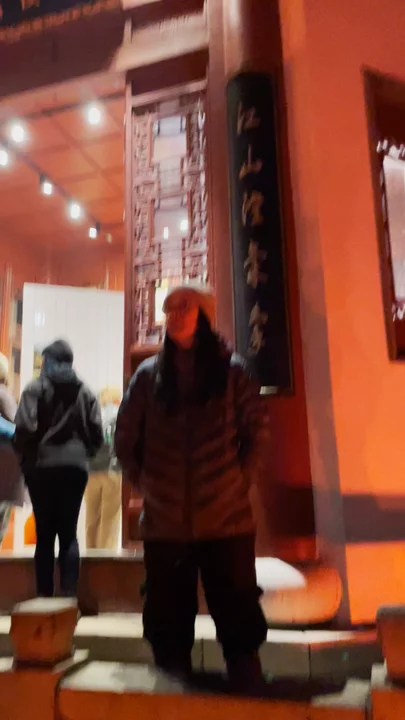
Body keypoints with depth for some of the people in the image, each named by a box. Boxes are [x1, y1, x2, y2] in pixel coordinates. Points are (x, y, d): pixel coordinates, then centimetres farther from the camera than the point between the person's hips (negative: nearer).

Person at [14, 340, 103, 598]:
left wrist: (25, 457, 5)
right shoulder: (85, 392, 8)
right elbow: (97, 433, 2)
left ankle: (45, 595, 9)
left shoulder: (36, 388, -1)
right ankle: (70, 594, 3)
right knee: (69, 534, 9)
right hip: (75, 467, 2)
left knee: (45, 534, 7)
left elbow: (25, 429, -11)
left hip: (42, 467, -2)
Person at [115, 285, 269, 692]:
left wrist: (240, 480, 1)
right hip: (164, 520, 2)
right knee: (168, 616, 12)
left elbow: (257, 431, 4)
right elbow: (125, 437, 10)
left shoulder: (230, 370, 1)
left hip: (227, 517, -1)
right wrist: (145, 484, 6)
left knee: (237, 612, 6)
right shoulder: (148, 374, 5)